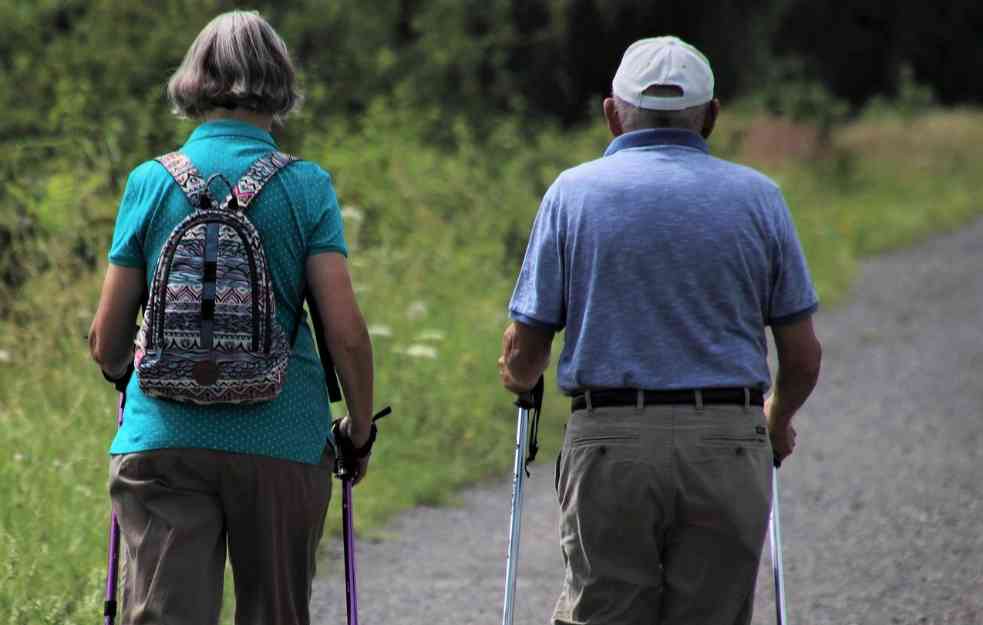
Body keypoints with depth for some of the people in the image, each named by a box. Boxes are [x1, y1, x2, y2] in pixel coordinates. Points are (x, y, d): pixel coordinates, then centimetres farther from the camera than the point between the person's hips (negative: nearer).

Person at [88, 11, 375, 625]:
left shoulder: (151, 183, 2)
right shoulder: (306, 187, -1)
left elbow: (107, 341, 5)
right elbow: (346, 332, -7)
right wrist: (361, 430, 8)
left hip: (163, 438, 0)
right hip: (283, 439, 0)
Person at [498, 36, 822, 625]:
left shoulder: (574, 191, 3)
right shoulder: (757, 197, 6)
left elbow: (523, 353, 2)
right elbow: (803, 357, 7)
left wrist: (521, 379, 26)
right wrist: (777, 421, 28)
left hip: (609, 446, -1)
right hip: (729, 452, 1)